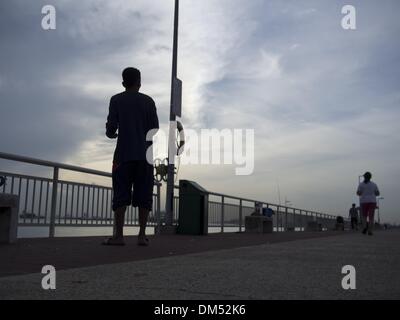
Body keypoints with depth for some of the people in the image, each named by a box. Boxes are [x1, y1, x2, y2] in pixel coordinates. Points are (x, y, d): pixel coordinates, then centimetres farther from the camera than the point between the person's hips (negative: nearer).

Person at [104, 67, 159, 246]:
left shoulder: (116, 100, 6)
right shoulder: (148, 101, 9)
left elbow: (111, 127, -1)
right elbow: (155, 129, 6)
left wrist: (111, 134, 21)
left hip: (124, 153, -1)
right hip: (144, 154, 1)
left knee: (121, 194, -2)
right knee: (143, 194, 2)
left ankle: (119, 235, -7)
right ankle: (142, 235, -2)